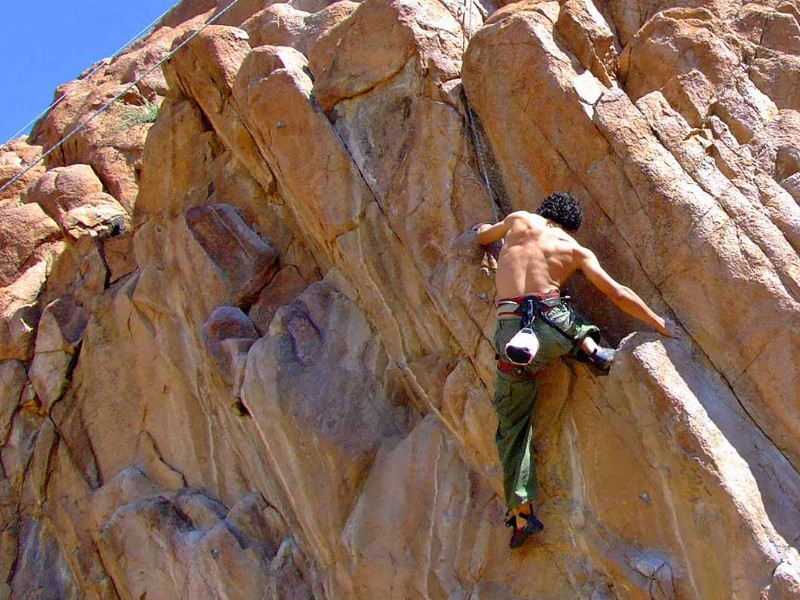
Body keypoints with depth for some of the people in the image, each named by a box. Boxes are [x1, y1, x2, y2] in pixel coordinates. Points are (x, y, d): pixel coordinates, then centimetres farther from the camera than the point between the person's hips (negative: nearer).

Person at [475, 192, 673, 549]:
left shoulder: (520, 221, 17)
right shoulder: (576, 250, 14)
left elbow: (482, 236, 36)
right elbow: (618, 295, 9)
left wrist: (486, 229, 60)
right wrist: (662, 326, 18)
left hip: (510, 330, 0)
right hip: (554, 328, 0)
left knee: (512, 425, 11)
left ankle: (522, 514, 7)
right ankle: (592, 350, 7)